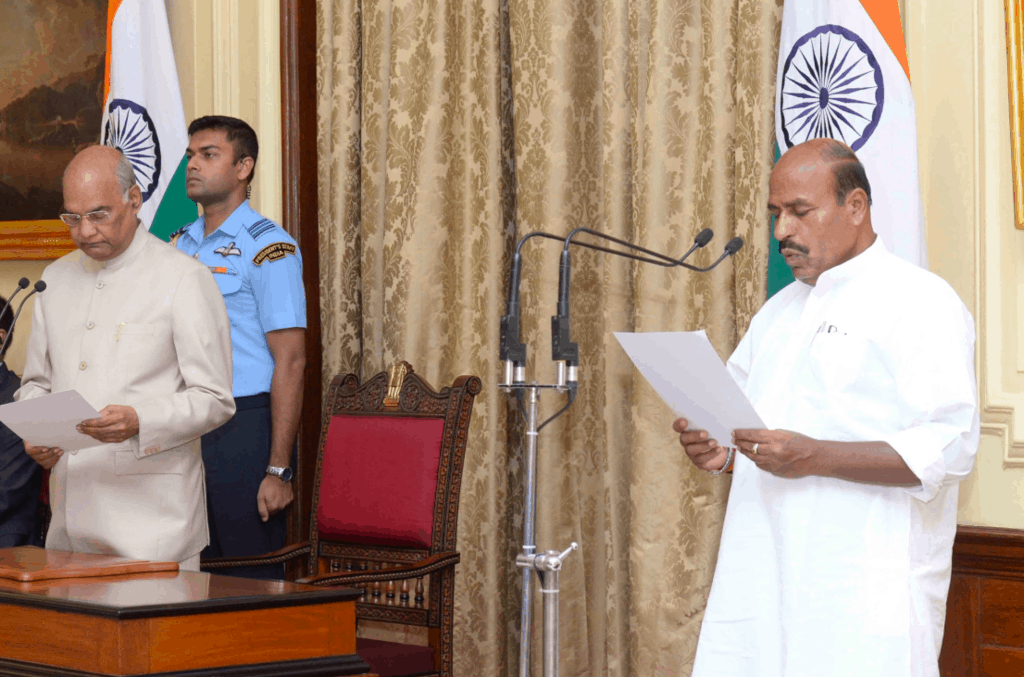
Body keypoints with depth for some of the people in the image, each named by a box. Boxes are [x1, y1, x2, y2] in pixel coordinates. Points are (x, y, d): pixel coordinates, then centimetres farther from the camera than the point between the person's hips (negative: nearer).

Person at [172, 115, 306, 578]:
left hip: (243, 430, -7)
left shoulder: (267, 248, -8)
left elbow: (290, 362, -13)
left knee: (251, 581, -3)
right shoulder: (179, 246, 14)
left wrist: (278, 470, -17)